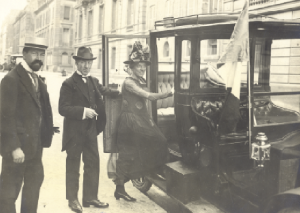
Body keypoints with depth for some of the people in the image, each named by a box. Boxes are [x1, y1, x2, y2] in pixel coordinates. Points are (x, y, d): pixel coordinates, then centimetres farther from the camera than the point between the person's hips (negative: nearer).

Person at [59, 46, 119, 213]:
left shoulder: (94, 81, 9)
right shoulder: (69, 84, -12)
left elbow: (105, 91, 26)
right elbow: (63, 109, -17)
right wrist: (83, 111, -24)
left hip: (91, 130, 6)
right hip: (74, 132, -6)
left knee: (93, 164, 13)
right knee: (73, 166, 8)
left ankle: (90, 197, 27)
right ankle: (72, 199, 23)